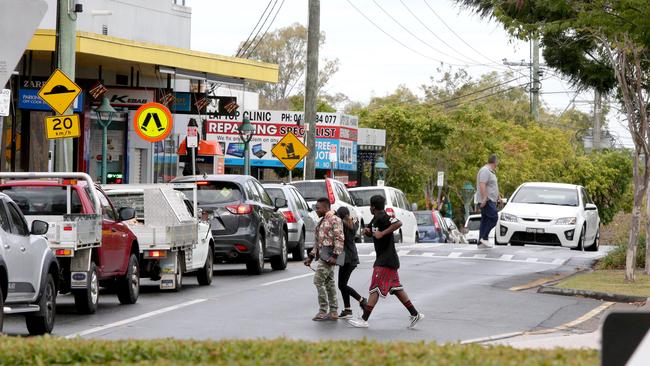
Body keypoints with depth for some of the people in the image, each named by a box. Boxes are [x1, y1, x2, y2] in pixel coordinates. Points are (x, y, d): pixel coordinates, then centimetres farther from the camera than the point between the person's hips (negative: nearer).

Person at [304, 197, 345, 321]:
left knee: (319, 281, -11)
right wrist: (311, 256, 19)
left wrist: (335, 255, -22)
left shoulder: (334, 220, -8)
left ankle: (323, 311, -7)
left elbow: (340, 239, -15)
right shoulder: (321, 222, 20)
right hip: (322, 255, 9)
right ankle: (333, 312, 11)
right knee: (329, 282, 9)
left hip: (329, 255, -9)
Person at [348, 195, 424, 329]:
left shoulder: (383, 217, -15)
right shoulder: (376, 219, 16)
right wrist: (367, 231, 5)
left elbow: (398, 223, -31)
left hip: (385, 261, -10)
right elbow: (370, 233, 29)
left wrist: (382, 233, -30)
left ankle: (364, 320, -8)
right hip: (388, 260, 10)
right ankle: (415, 314, 14)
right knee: (396, 288, 13)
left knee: (375, 289, -8)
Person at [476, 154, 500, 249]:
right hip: (486, 201, -10)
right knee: (493, 218, -15)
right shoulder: (485, 171, -13)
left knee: (485, 221, 7)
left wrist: (497, 197, 34)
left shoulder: (491, 172, 20)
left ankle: (481, 242, 6)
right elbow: (482, 185, -23)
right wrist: (485, 198, -29)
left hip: (490, 200, 10)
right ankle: (484, 238, -17)